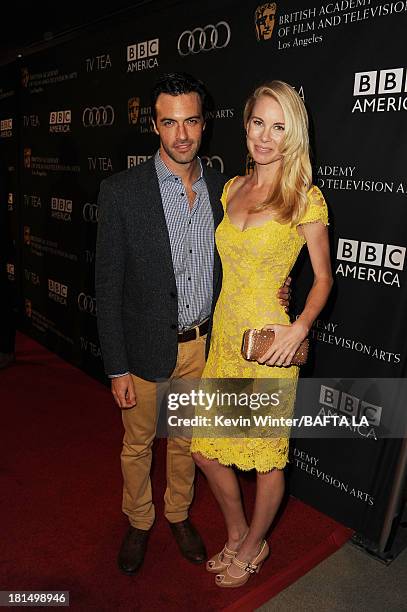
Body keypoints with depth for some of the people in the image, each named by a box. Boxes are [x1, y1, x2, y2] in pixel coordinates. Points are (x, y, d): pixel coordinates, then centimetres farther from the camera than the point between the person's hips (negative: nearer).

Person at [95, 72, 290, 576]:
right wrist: (117, 368, -11)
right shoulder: (121, 191, -13)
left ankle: (178, 514, 48)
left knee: (186, 439, 22)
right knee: (138, 443, 18)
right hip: (147, 347, -3)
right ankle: (138, 522, 45)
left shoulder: (224, 188, -1)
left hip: (204, 345, 3)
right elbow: (108, 287, -11)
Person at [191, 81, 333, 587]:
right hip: (223, 334, 6)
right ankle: (237, 535, 41)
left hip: (269, 344, -6)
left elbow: (323, 276, -3)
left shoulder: (305, 198, -8)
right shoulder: (233, 188, 8)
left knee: (266, 457, 11)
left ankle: (253, 546, 40)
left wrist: (300, 327, -19)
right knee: (206, 449, 14)